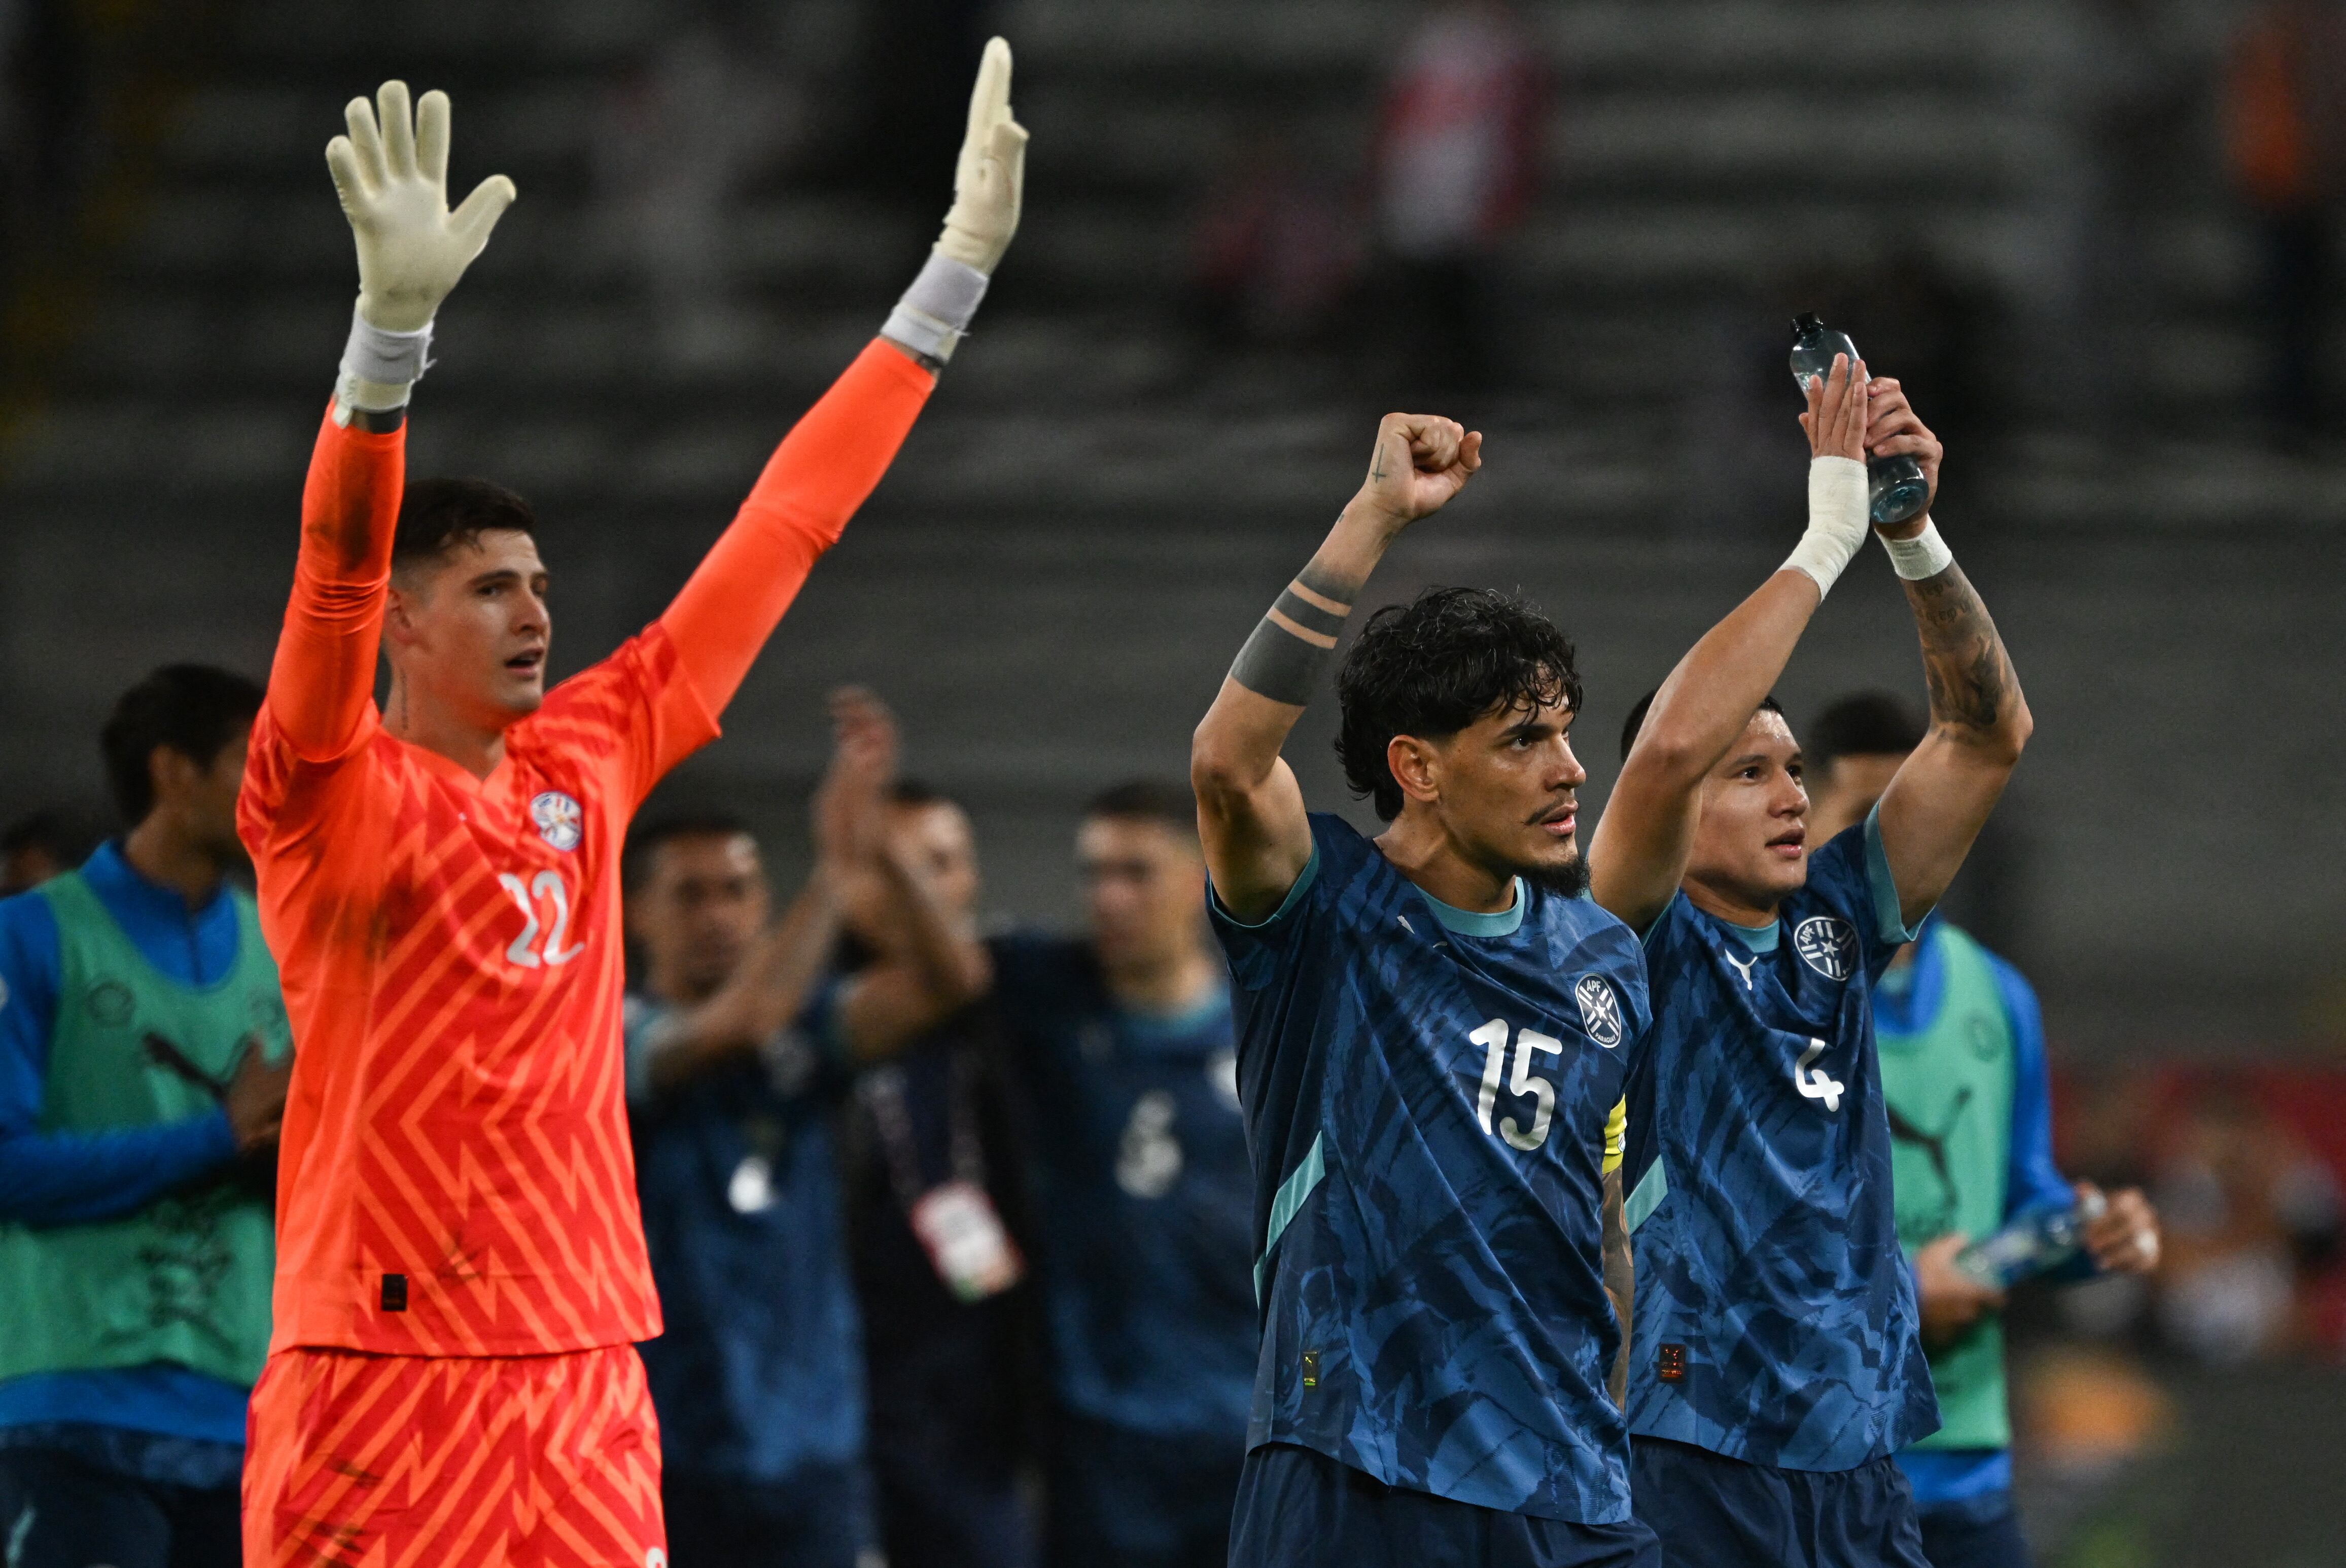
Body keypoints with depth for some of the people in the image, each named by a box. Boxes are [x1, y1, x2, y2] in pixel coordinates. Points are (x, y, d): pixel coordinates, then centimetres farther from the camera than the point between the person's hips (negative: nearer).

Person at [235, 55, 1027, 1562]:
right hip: (388, 1366, -6)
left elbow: (778, 537, 16)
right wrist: (394, 318, -38)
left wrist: (957, 272, 19)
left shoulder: (589, 761, 12)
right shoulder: (330, 799, -4)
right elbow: (335, 580, -22)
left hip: (589, 1368, 6)